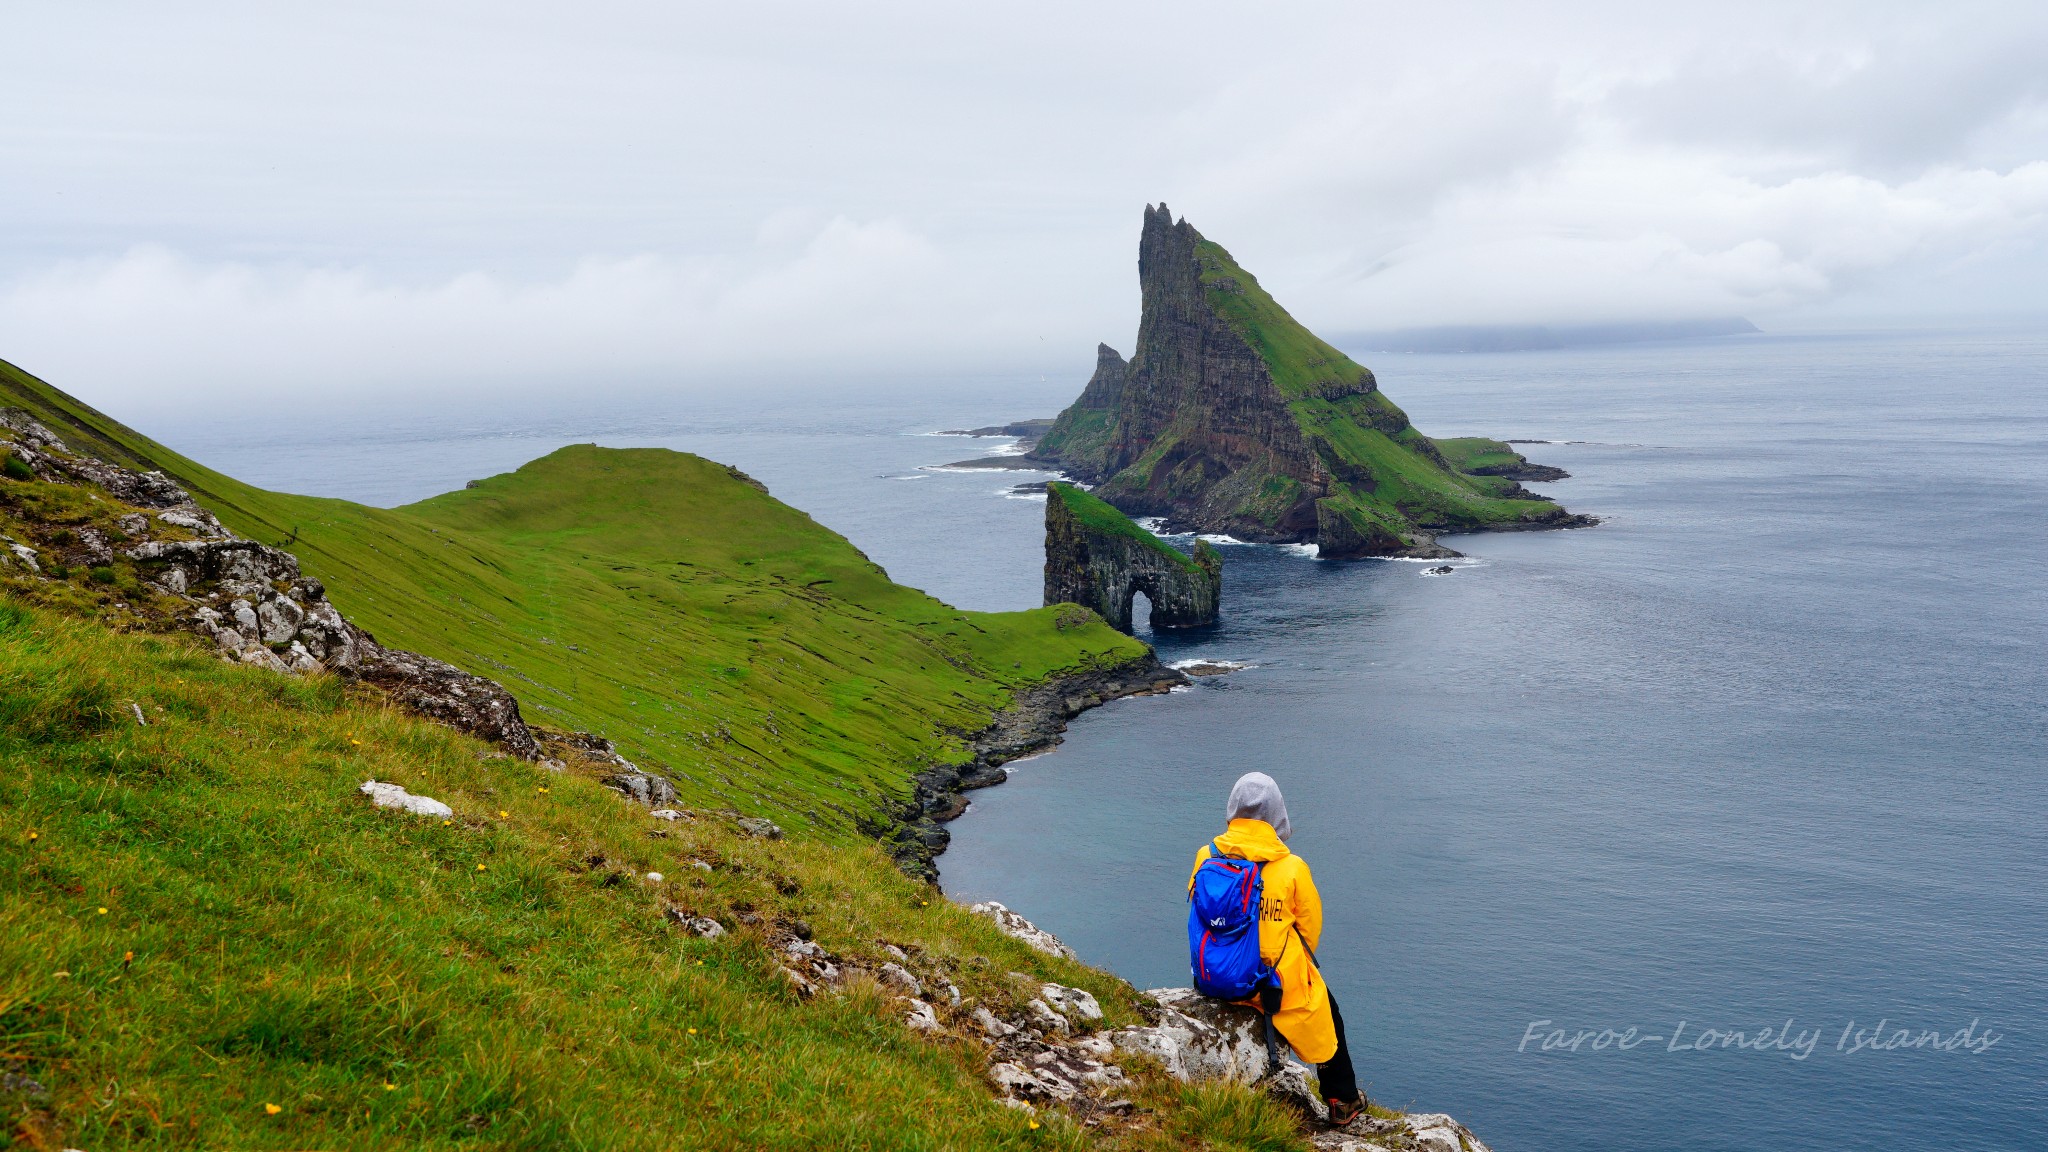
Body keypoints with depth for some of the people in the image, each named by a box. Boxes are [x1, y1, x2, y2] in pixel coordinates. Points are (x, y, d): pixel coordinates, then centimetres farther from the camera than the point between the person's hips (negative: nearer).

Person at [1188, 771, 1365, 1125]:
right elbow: (1310, 925, -5)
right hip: (1278, 982, -4)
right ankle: (1342, 1100, 38)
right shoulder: (1291, 868, -19)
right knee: (1326, 1012, 26)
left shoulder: (1206, 857, -11)